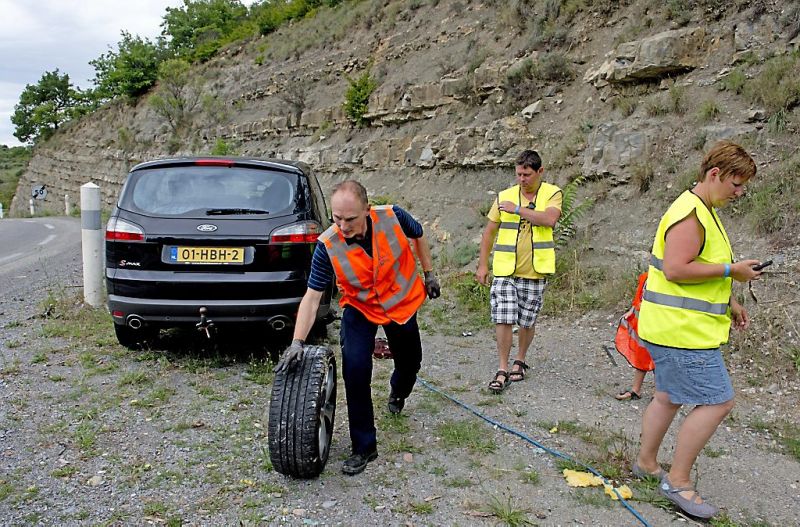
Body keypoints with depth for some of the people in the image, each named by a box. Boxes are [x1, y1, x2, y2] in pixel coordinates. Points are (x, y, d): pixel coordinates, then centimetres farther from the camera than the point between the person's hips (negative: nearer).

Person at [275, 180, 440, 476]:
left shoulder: (392, 217, -26)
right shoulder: (327, 246, -28)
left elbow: (418, 236, -2)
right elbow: (312, 297, -23)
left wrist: (429, 274, 4)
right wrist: (297, 343, -30)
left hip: (401, 304, 2)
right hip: (359, 309, -1)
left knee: (409, 363, 17)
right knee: (355, 370, -17)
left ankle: (398, 393, 57)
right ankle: (364, 448, -1)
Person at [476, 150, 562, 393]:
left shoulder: (552, 194, 0)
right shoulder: (504, 196, 4)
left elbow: (549, 219, -22)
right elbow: (489, 231, 8)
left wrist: (518, 209, -18)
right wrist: (482, 264, 4)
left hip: (534, 272, 0)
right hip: (504, 270, 1)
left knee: (527, 322, 11)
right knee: (503, 319, -5)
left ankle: (520, 361, 33)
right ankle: (503, 370, 6)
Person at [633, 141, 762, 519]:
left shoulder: (703, 211, 17)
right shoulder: (690, 214, -18)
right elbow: (676, 270, -27)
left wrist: (729, 303, 20)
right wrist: (731, 270, -18)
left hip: (677, 328, 11)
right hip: (682, 330, -11)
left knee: (669, 396, 18)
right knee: (717, 401, -6)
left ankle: (645, 462, 32)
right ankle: (678, 481, 4)